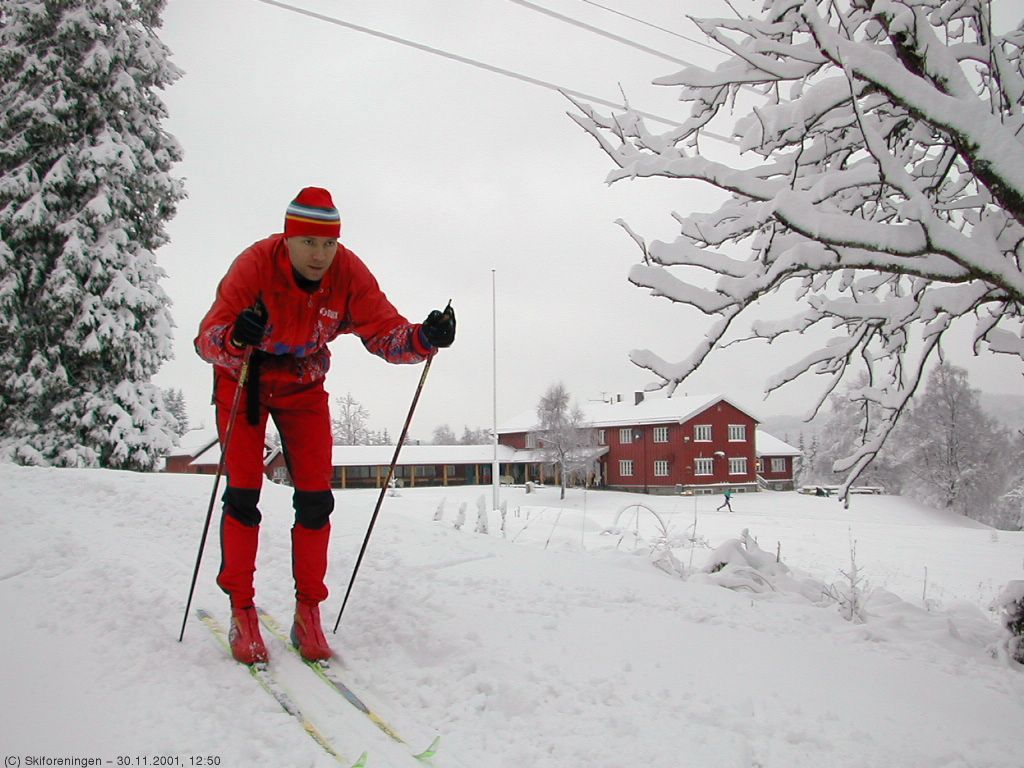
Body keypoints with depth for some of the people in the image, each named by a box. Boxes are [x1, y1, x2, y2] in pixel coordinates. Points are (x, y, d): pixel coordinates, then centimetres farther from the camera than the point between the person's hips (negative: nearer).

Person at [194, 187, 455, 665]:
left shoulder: (349, 274, -22)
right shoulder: (255, 266, -29)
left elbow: (385, 332, -23)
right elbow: (207, 340, -33)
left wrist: (424, 338, -43)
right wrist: (235, 338, -56)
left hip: (304, 385, 2)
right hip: (243, 379, -2)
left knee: (315, 499, -5)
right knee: (243, 495, -8)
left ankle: (308, 612, 7)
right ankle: (241, 611, 6)